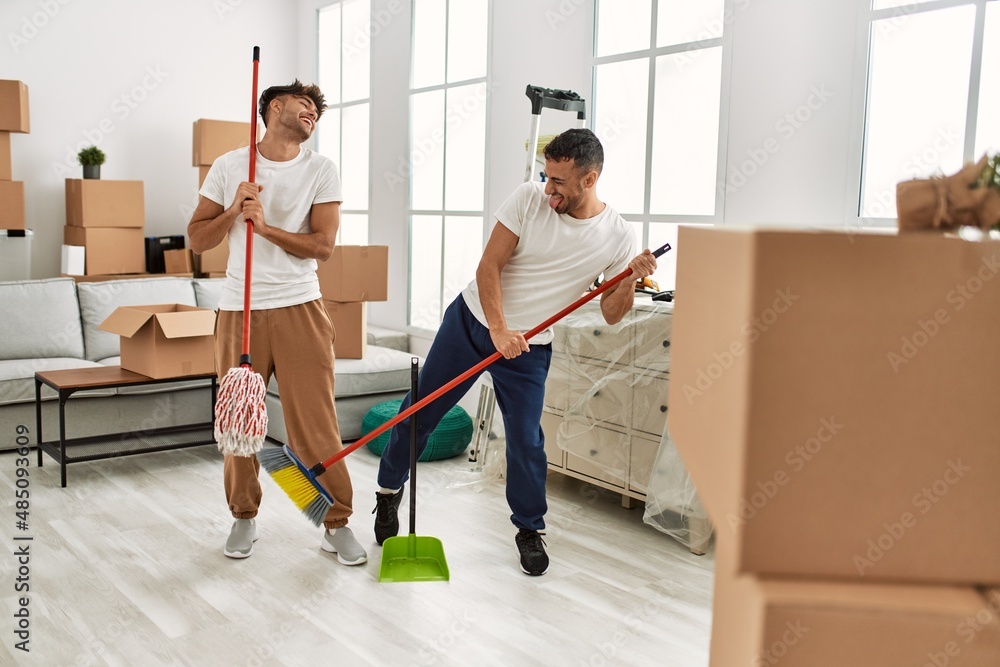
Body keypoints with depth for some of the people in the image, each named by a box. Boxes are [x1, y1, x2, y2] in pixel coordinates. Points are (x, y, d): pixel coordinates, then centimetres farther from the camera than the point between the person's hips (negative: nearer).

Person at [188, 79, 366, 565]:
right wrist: (234, 211, -10)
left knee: (315, 422, -3)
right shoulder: (229, 166, 6)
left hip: (299, 309, -1)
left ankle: (337, 524, 10)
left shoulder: (321, 170, 3)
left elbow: (323, 244, -7)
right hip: (239, 310, 2)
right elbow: (197, 239, 6)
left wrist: (265, 225, -16)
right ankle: (243, 517, 26)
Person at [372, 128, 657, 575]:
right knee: (418, 413, 7)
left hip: (528, 349, 0)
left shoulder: (617, 237, -9)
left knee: (526, 442, -6)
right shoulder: (530, 198, -12)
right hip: (471, 320, 1)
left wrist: (631, 279, -23)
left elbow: (610, 314, -4)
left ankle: (530, 530, 19)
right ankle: (389, 490, 33)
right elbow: (488, 265, -12)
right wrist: (499, 330, -21)